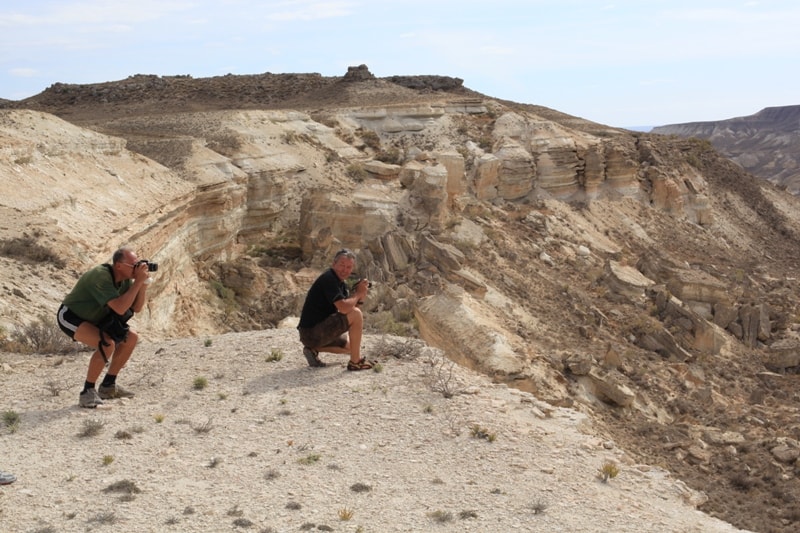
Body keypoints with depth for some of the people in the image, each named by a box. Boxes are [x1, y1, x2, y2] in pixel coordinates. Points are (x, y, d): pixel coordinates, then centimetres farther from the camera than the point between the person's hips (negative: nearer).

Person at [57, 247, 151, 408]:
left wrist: (144, 282, -15)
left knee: (131, 338, 3)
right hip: (70, 316, -9)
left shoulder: (125, 279, -4)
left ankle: (108, 386, 12)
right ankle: (87, 392, -17)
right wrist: (138, 281, -36)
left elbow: (137, 308, -1)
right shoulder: (100, 276, -31)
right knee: (107, 344, -30)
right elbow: (120, 308, -39)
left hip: (93, 319, 9)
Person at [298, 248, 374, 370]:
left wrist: (360, 296, -7)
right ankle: (355, 362, -12)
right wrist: (358, 294, -12)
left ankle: (313, 349, 13)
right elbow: (343, 308, -28)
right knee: (355, 314, -18)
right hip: (312, 333, -11)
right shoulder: (328, 279, -17)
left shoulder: (341, 283, 13)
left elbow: (349, 306, 10)